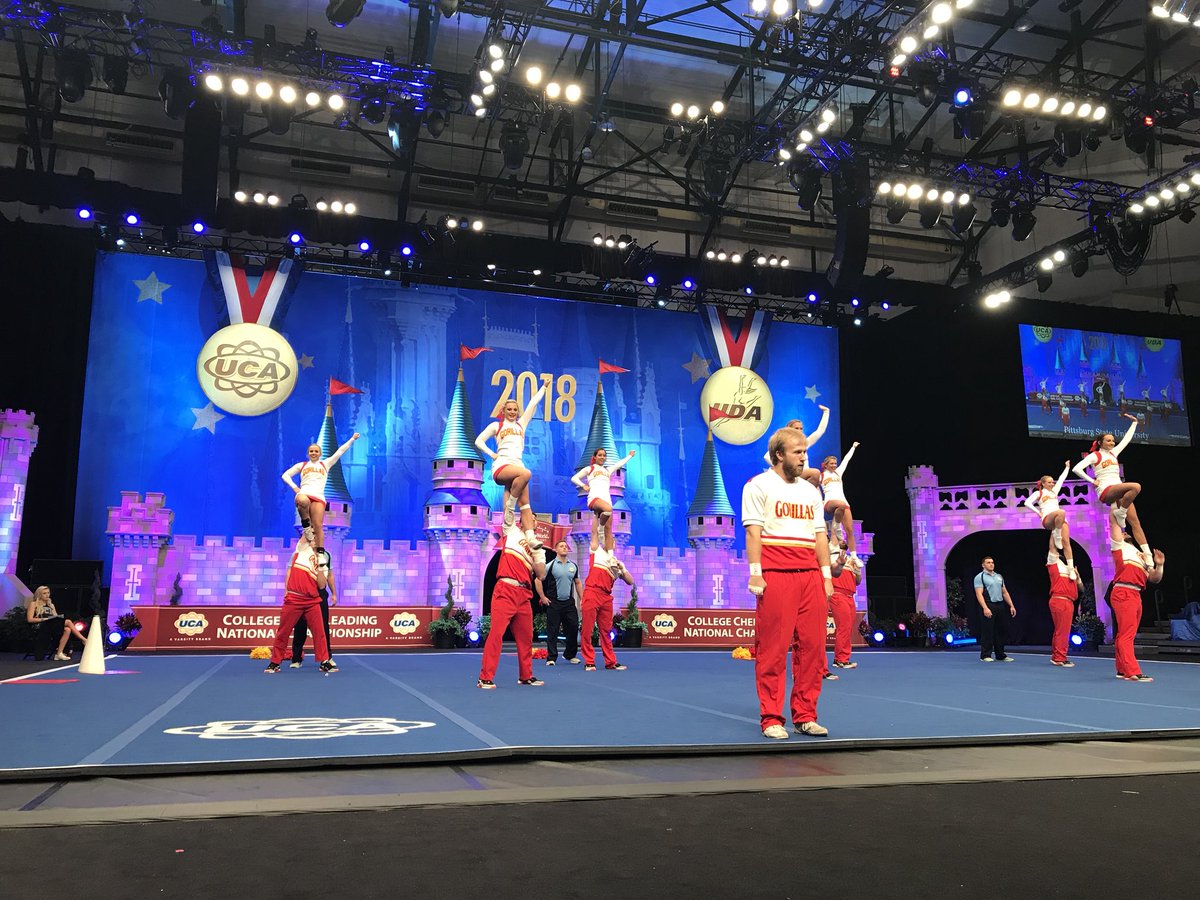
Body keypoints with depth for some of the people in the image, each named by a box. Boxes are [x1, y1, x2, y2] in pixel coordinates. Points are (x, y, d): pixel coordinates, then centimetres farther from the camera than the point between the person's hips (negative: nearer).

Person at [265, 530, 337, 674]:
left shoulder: (322, 562, 13)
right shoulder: (301, 550, 8)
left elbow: (322, 585, 2)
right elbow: (306, 532, -6)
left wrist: (320, 568, -6)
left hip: (312, 601, 2)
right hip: (293, 599, -2)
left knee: (319, 631, -1)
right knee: (283, 632, 5)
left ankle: (324, 662, 6)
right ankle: (274, 663, 16)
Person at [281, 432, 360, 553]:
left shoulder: (326, 464, 24)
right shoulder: (302, 465, 23)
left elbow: (340, 451, 21)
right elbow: (285, 475, 21)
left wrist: (352, 439, 18)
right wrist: (295, 487, 5)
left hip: (318, 497, 1)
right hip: (304, 493, -1)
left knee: (318, 526, -13)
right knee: (302, 501, -40)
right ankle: (305, 524, -16)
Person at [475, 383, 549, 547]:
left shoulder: (521, 424, 24)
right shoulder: (496, 425, 15)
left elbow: (533, 403, 25)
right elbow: (479, 441, 14)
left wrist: (544, 386, 26)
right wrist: (492, 454, 1)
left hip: (517, 465, 5)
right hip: (501, 466, -5)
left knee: (525, 503, -10)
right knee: (526, 473, -35)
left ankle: (530, 537, -20)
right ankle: (509, 507, -23)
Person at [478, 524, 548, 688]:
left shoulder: (538, 548, 18)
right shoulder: (512, 532, 12)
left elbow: (542, 575, 6)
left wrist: (535, 553, -4)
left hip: (524, 595, 5)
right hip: (506, 591, -5)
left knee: (526, 636, 9)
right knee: (496, 633, -10)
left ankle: (526, 676, 22)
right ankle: (485, 678, -7)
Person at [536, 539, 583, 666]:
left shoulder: (573, 566, 10)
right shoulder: (550, 565, -4)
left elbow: (577, 583, 18)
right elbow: (538, 580, -2)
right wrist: (542, 597, -5)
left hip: (569, 602, 4)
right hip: (554, 603, -4)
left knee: (573, 628, 3)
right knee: (552, 631, -2)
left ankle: (571, 655, 18)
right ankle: (551, 658, 4)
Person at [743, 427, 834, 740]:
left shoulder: (811, 490, 21)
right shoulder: (758, 486, 3)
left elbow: (820, 535, 20)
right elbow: (753, 532, -4)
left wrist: (826, 575, 13)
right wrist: (755, 573, -12)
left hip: (810, 575, 6)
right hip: (775, 575, -6)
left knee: (812, 646, 3)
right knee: (772, 649, -4)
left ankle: (805, 716, 14)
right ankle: (771, 719, 3)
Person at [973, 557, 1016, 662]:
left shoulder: (999, 576, 19)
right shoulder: (979, 577, -2)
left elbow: (1005, 592, 21)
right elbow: (979, 594, -12)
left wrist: (1011, 606, 11)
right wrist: (985, 608, -22)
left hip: (1001, 606, 6)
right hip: (989, 607, -6)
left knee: (1001, 631, 8)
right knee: (987, 632, -6)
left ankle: (1000, 655, 17)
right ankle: (985, 655, 1)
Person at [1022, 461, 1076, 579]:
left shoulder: (1054, 491, 30)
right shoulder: (1038, 493, 13)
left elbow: (1061, 478, 37)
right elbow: (1027, 503, 3)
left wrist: (1067, 467, 41)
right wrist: (1038, 512, -2)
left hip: (1061, 520, 6)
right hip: (1047, 519, -6)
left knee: (1066, 542, -15)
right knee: (1061, 512, -41)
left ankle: (1071, 568, -18)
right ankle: (1057, 536, -25)